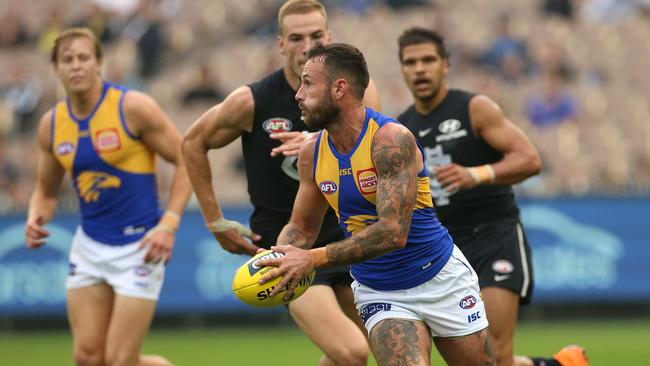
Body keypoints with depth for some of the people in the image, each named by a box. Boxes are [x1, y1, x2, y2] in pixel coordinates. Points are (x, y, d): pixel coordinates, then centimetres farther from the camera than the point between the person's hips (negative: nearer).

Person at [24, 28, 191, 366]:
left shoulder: (133, 108, -12)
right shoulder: (52, 125, 4)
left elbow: (187, 161, -7)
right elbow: (46, 191, 17)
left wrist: (168, 224, -16)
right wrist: (36, 219, -6)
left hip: (138, 246, -5)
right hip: (88, 248, 5)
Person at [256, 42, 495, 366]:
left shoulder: (391, 139, -23)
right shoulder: (312, 153, -3)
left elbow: (393, 231, -31)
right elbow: (301, 227, 10)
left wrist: (314, 259, -34)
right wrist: (278, 262, -13)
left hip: (441, 279, -3)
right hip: (377, 291, 3)